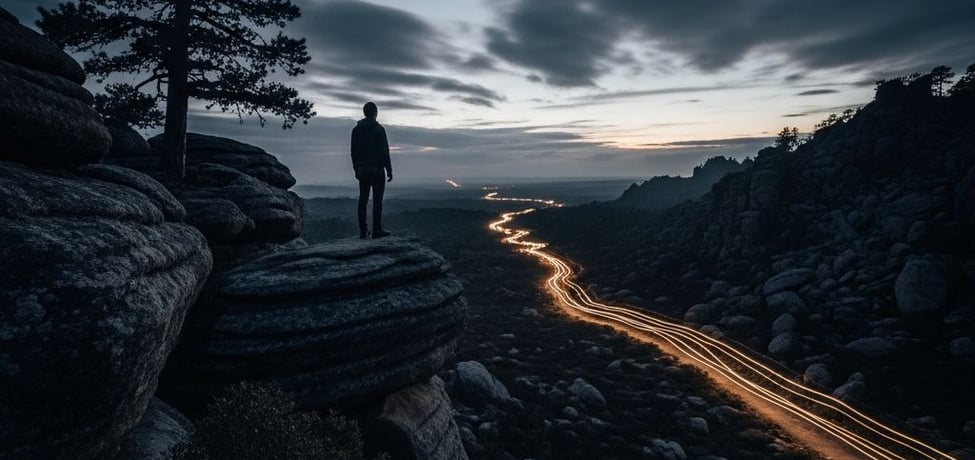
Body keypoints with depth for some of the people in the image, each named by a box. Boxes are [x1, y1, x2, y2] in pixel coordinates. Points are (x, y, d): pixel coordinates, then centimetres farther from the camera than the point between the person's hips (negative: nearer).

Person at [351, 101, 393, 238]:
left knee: (363, 200, 7)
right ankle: (377, 230, -4)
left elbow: (353, 152, 12)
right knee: (377, 200, -3)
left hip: (362, 169, 5)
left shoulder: (356, 130, 10)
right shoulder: (379, 129, -7)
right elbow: (384, 151, -10)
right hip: (376, 168, -5)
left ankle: (363, 231, 8)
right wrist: (389, 170, -6)